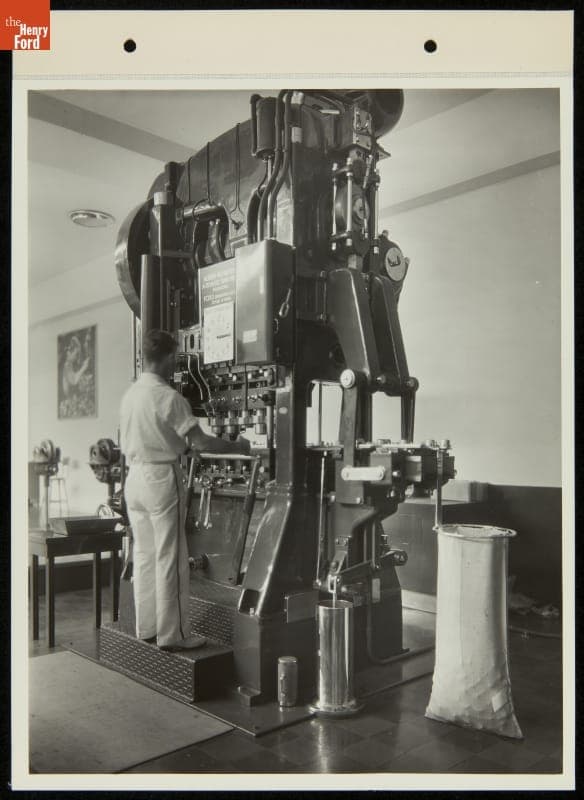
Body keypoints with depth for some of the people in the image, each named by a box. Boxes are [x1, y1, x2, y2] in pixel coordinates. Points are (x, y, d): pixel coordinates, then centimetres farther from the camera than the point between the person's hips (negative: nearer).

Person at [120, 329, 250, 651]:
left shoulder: (129, 394, 9)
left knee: (144, 555, 13)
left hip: (134, 477, 8)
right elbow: (200, 442, -17)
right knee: (169, 558, 0)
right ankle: (171, 634, 8)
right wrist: (237, 447, -3)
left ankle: (146, 627, 23)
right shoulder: (168, 397, -14)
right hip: (161, 478, -8)